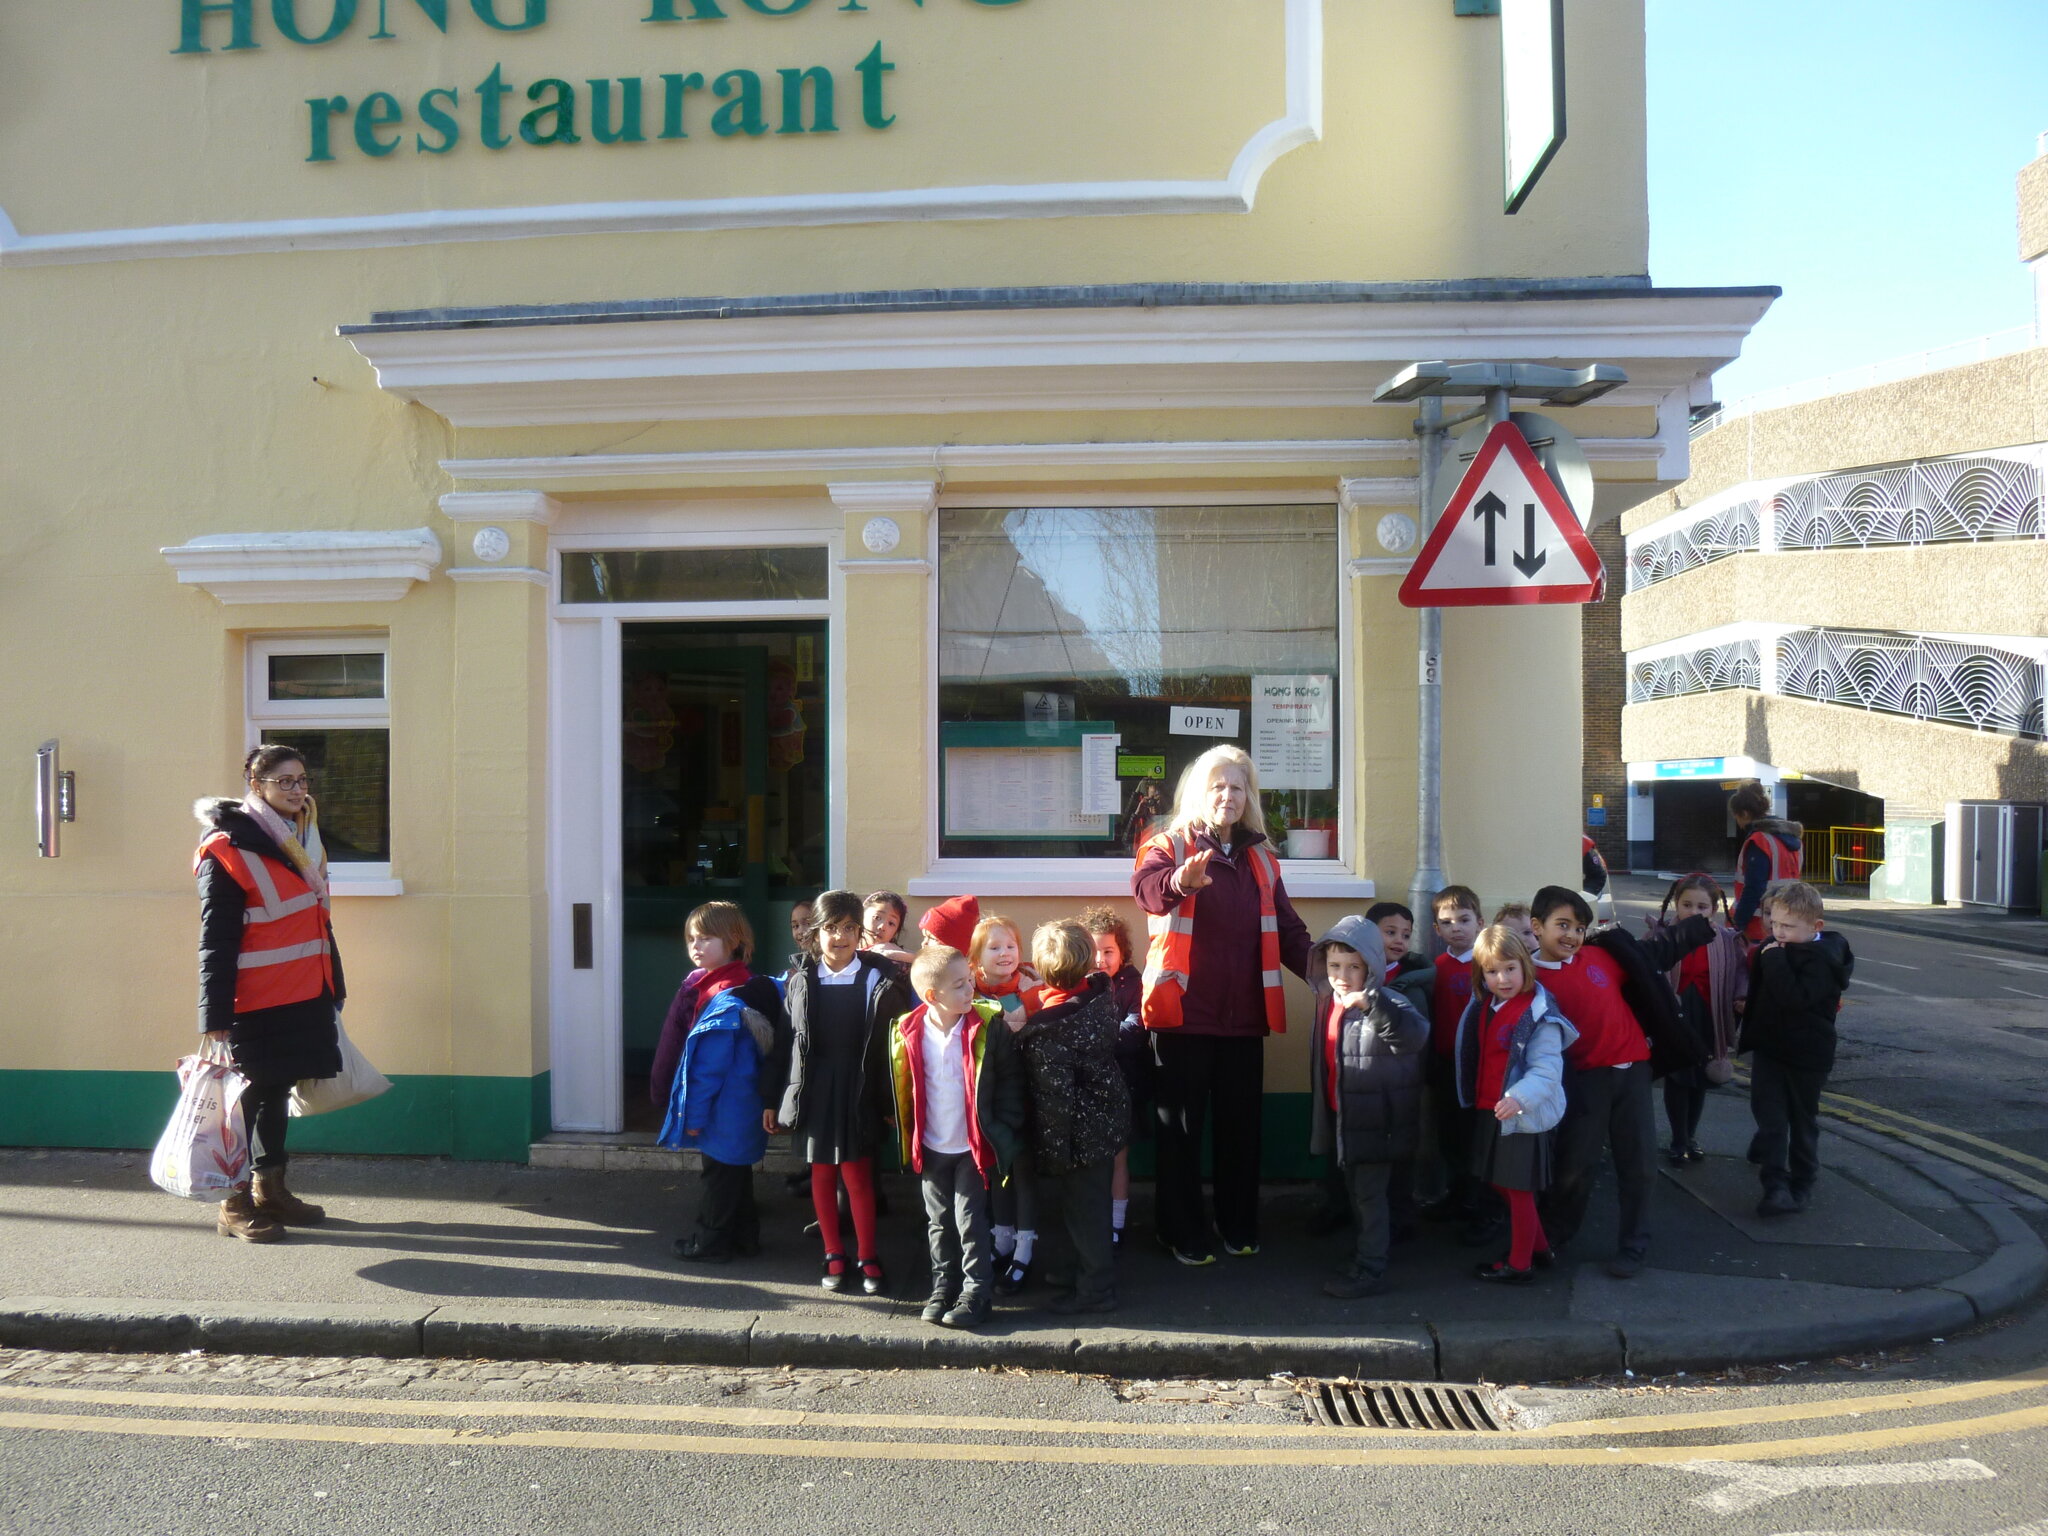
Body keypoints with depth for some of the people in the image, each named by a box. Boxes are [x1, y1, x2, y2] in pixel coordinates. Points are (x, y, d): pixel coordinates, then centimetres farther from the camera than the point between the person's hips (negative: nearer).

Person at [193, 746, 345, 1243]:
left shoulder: (304, 841, 13)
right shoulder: (228, 849, -11)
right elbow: (216, 938, -13)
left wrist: (333, 987, 20)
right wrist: (215, 1015, -15)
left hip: (305, 996, 7)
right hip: (257, 1001, -7)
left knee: (277, 1090, 16)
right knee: (254, 1094, 1)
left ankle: (270, 1190, 27)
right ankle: (234, 1205, 13)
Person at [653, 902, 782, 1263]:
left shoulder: (725, 1000, -23)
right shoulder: (752, 986, 4)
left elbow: (709, 1066, -22)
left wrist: (695, 1113, -17)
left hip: (723, 1110, -9)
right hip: (741, 1107, 9)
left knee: (718, 1172, 5)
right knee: (736, 1170, 19)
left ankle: (709, 1242, 19)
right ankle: (743, 1237, 30)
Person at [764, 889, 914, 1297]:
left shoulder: (879, 980, -5)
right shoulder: (801, 981, 3)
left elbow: (893, 1043, -5)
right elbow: (785, 1041, 5)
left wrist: (893, 1101, -7)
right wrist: (774, 1099, 6)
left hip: (859, 1091, -3)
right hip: (813, 1090, 3)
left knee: (857, 1174, 0)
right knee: (821, 1174, 10)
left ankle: (868, 1258, 15)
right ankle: (833, 1256, 24)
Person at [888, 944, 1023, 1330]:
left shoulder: (987, 1027, -12)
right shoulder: (907, 1033, -6)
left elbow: (1009, 1080, -5)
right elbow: (901, 1088, 7)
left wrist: (1003, 1129, -8)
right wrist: (907, 1137, 6)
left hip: (973, 1145, -3)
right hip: (931, 1147, 3)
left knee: (971, 1221, -1)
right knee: (938, 1222, 14)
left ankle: (976, 1293, 12)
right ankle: (943, 1287, 28)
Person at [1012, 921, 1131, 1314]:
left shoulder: (1046, 1030, -28)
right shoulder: (1102, 997, -6)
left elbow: (1055, 1096, -26)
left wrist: (1054, 1150, -16)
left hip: (1079, 1134, -8)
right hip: (1109, 1119, 8)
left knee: (1082, 1210, 8)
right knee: (1095, 1201, 23)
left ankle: (1095, 1289, 21)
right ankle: (1096, 1270, 39)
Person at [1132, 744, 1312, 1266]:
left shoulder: (1260, 860, 14)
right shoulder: (1169, 846, -2)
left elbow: (1288, 932, 12)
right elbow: (1146, 887, -25)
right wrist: (1180, 881, -48)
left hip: (1244, 1016, 4)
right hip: (1183, 1013, -4)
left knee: (1241, 1124, 12)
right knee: (1181, 1127, 4)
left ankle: (1240, 1227, 27)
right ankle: (1184, 1233, 16)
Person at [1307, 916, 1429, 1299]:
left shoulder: (1385, 1003, -18)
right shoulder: (1327, 1002, 5)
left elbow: (1415, 1036, -38)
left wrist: (1371, 1003, -48)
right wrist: (1323, 1117, 22)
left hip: (1375, 1120, -8)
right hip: (1341, 1117, 8)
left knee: (1370, 1194, -1)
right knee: (1354, 1191, 21)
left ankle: (1370, 1269, 9)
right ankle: (1366, 1249, 38)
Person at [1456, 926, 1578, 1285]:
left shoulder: (1538, 1015, -18)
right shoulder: (1483, 1007, 6)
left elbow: (1546, 1069, -24)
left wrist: (1519, 1098, -37)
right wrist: (1476, 1099, 11)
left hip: (1522, 1116, -8)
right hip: (1488, 1111, 8)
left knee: (1518, 1189, 4)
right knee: (1499, 1183, 18)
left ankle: (1519, 1263, 20)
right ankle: (1539, 1247, 35)